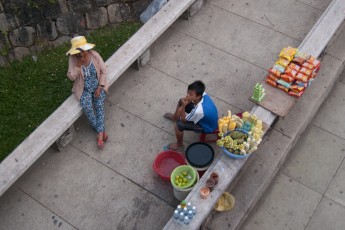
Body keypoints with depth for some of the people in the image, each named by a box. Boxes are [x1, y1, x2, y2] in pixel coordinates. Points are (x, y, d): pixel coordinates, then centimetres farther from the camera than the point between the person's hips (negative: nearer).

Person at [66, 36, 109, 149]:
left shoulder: (95, 55, -14)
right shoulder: (73, 59, -15)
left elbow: (103, 71, -6)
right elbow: (71, 77, -18)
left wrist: (100, 87, -13)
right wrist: (79, 64, -29)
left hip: (97, 85, 1)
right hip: (84, 89, -1)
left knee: (99, 105, -21)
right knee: (87, 107, -25)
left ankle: (100, 133, -17)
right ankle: (101, 131, -8)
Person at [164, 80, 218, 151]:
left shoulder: (198, 111, -44)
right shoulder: (203, 94, -24)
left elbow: (183, 120, -25)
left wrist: (183, 106, -34)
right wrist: (183, 103, -16)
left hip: (207, 127, -7)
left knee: (178, 125, -22)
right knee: (181, 101, 8)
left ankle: (179, 145, 8)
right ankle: (175, 117, 41)